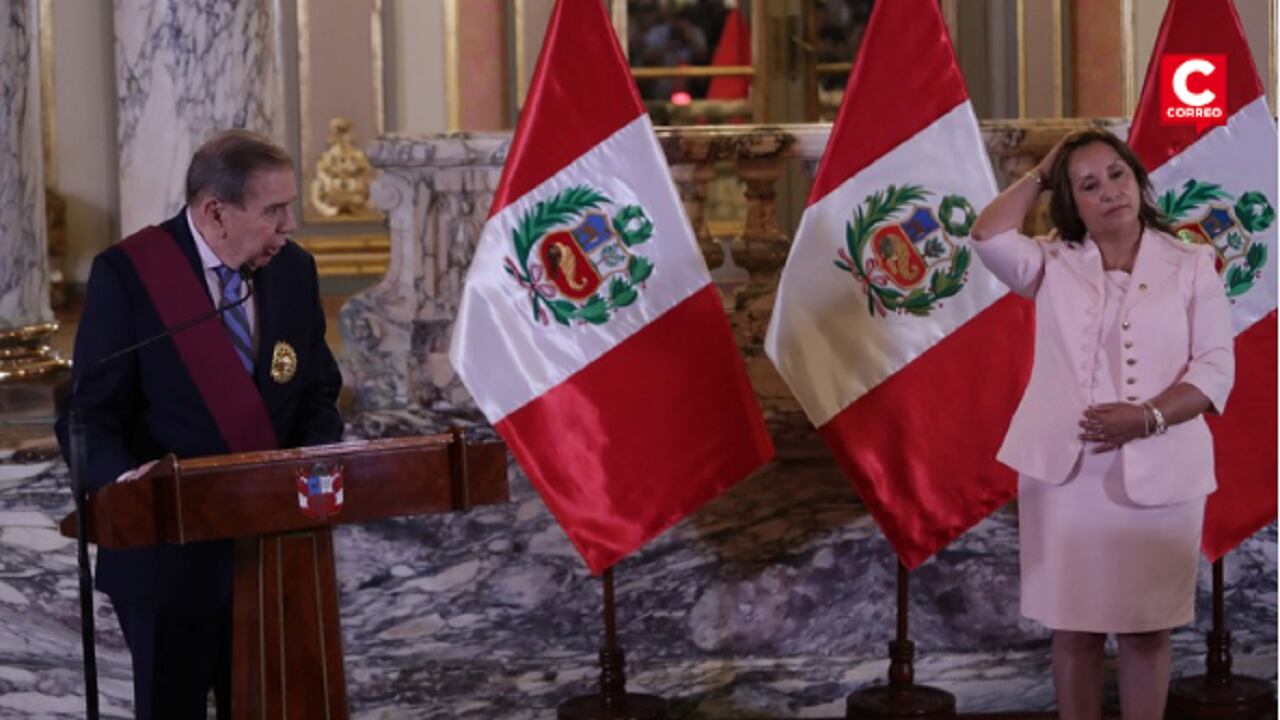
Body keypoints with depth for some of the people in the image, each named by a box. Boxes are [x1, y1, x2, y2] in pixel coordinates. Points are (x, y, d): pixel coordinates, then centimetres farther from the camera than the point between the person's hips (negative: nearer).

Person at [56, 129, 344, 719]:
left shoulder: (294, 270, 3)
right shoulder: (127, 273, -12)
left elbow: (319, 395, 10)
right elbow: (90, 415, -12)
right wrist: (123, 478, -31)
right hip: (168, 549, -4)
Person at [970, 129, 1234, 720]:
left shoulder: (1190, 264, 4)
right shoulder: (1054, 263, 8)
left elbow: (1215, 367, -3)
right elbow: (988, 238, -10)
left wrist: (1148, 417, -18)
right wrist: (1039, 177, 2)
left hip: (1157, 475, -1)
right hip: (1064, 471, 1)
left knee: (1146, 629, 7)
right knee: (1072, 628, 8)